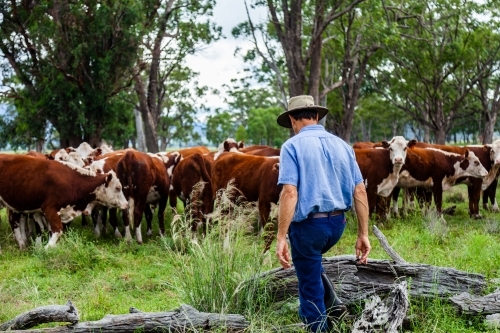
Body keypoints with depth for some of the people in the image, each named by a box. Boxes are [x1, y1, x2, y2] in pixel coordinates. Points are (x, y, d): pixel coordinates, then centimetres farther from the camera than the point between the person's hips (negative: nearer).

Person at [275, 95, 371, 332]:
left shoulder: (293, 146, -9)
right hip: (337, 224, 6)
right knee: (311, 263, 33)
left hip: (308, 224, -6)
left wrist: (281, 238, -19)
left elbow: (289, 193, -19)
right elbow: (360, 191, 3)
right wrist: (363, 234, 7)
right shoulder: (342, 145, 7)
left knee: (310, 289, 8)